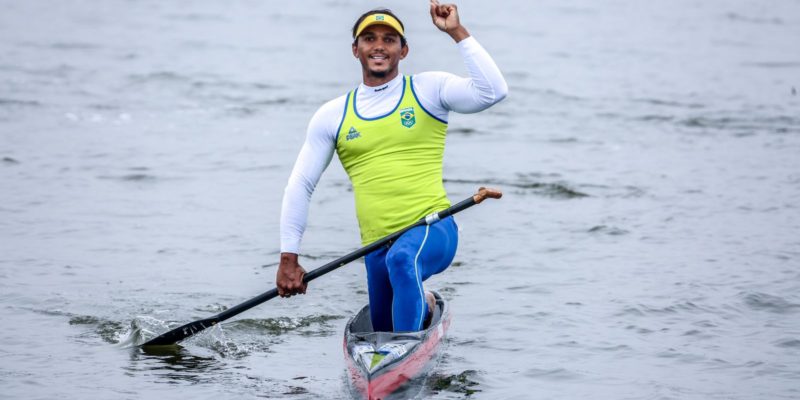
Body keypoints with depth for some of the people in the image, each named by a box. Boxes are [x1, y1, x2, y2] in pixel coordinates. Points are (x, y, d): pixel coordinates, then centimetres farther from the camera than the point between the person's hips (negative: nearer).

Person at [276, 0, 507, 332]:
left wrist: (457, 32, -13)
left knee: (402, 258, -37)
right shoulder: (332, 116, 10)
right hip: (377, 247, 5)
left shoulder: (428, 90, 3)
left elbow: (493, 92, -14)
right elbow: (300, 186, 12)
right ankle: (421, 305, 47)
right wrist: (288, 258, 4)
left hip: (433, 229, -4)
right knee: (385, 332, 12)